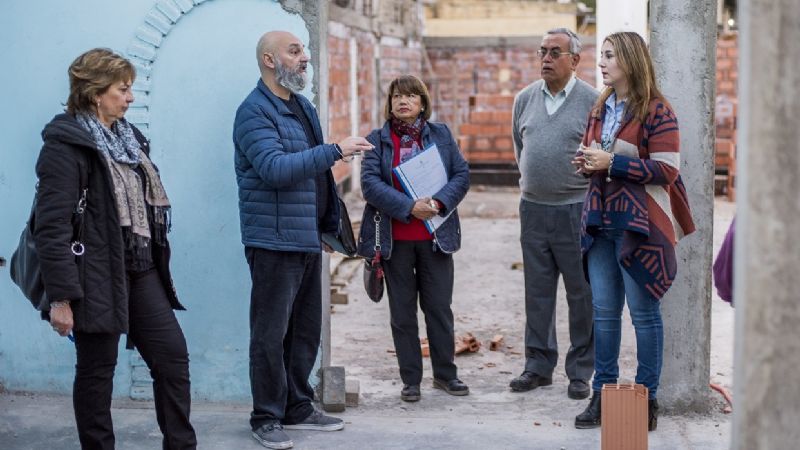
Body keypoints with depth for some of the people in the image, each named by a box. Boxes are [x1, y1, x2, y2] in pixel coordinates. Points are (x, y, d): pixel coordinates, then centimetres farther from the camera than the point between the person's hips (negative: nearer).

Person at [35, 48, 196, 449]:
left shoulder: (126, 137, 13)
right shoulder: (65, 145, -12)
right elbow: (52, 227, -18)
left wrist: (155, 262, 18)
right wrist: (60, 296, -22)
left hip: (140, 270, 8)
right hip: (98, 277, -8)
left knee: (173, 355, 6)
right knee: (96, 371, 4)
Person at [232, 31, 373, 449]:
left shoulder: (304, 107, 16)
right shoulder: (255, 111, -12)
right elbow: (275, 168, -26)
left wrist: (329, 221, 16)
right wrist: (335, 150, -28)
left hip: (308, 238, 9)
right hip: (273, 241, -9)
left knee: (305, 331, 14)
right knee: (271, 334, -2)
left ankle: (298, 408, 25)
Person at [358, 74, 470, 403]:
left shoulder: (440, 134, 7)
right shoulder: (378, 140, 2)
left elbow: (462, 174, 2)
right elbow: (370, 183, -10)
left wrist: (439, 202, -15)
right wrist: (409, 207, -20)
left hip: (435, 237, 1)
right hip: (395, 239, -1)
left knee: (439, 307, 7)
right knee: (402, 312, 6)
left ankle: (445, 374, 21)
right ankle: (410, 379, 16)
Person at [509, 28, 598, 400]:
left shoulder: (592, 101, -7)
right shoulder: (525, 99, 8)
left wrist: (591, 195, -1)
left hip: (576, 210, -4)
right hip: (533, 209, 5)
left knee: (582, 294, 3)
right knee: (537, 292, 11)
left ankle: (581, 372, 12)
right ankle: (538, 366, 21)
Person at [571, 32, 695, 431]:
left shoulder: (657, 110, -9)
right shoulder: (601, 108, 14)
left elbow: (667, 171, -16)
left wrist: (611, 162, -19)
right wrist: (586, 162, 3)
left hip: (638, 225, -7)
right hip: (600, 220, 7)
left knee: (643, 312, 1)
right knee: (604, 311, 10)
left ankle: (647, 400, 9)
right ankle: (602, 395, 18)